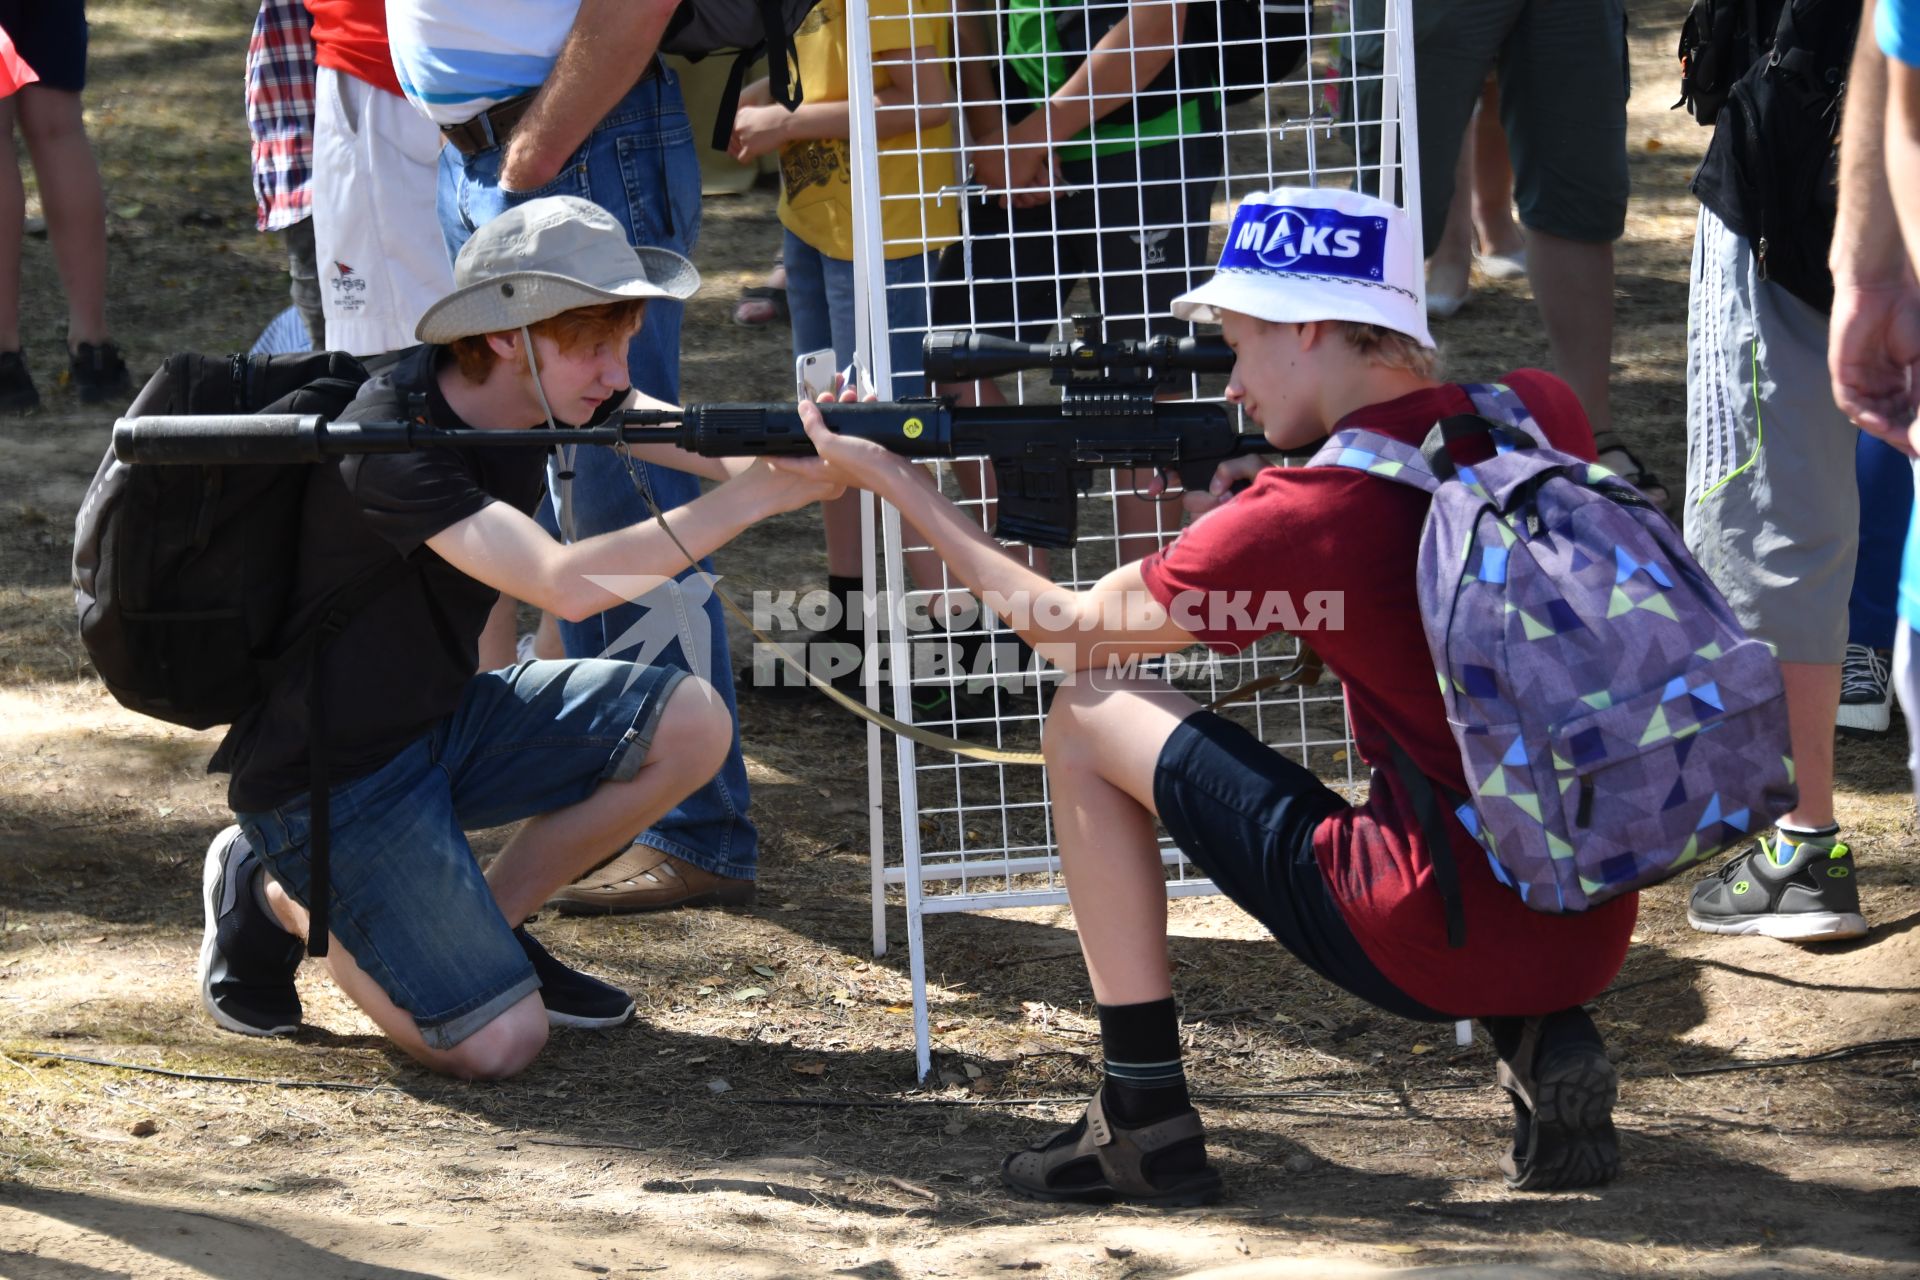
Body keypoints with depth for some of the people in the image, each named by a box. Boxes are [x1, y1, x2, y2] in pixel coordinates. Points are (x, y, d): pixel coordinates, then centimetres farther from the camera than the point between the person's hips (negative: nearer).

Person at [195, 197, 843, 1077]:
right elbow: (567, 586, -41)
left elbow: (705, 444, -12)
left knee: (691, 725, -9)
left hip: (446, 722, 8)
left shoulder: (549, 381, -4)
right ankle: (275, 895, 8)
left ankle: (484, 925, 9)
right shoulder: (391, 442, -30)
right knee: (498, 1042, -17)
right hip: (330, 782, -8)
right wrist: (754, 496, -43)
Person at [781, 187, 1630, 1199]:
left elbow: (1064, 629, 5)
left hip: (1434, 947, -6)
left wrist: (891, 479, 15)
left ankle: (1145, 1121, 11)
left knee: (1086, 720, 8)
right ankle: (1546, 1044, 16)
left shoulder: (1299, 515, -11)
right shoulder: (1541, 415, 4)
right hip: (1597, 936, 6)